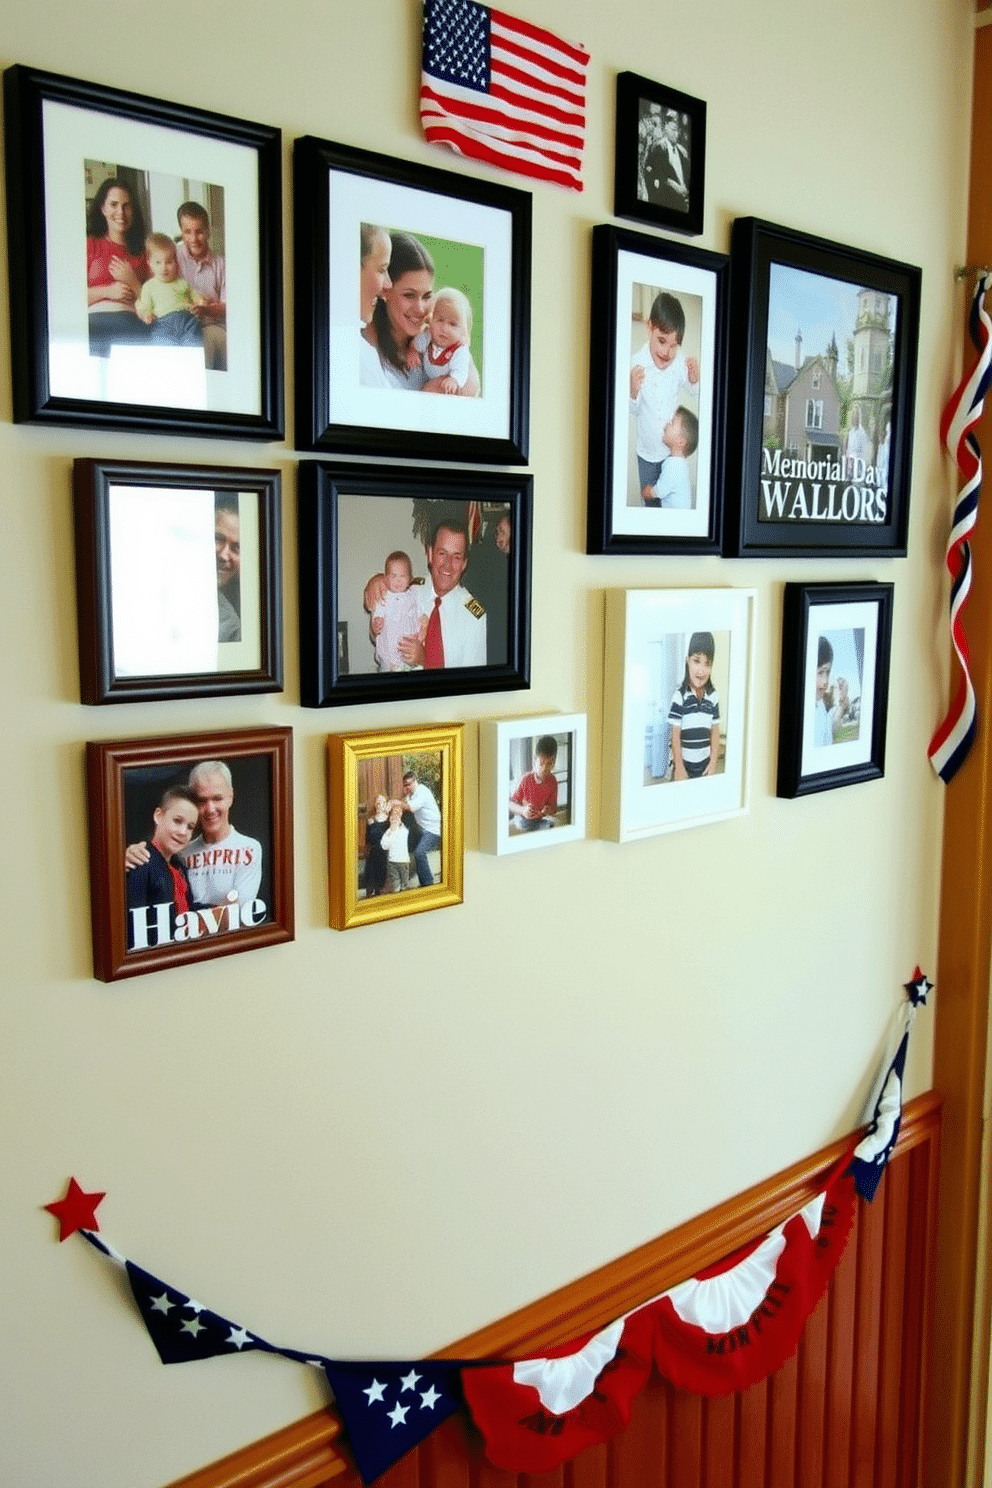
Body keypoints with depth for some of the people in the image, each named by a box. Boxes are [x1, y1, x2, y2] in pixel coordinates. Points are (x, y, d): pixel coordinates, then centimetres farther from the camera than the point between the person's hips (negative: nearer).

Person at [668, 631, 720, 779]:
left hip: (705, 765, 3)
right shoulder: (680, 695, -11)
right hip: (684, 763, -3)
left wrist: (713, 761, 2)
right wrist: (679, 767, -9)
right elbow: (675, 734, -9)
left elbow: (715, 731, 7)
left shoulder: (713, 696, 2)